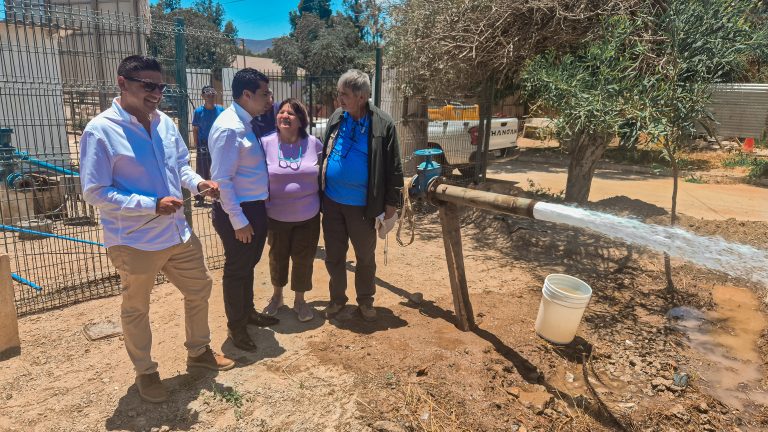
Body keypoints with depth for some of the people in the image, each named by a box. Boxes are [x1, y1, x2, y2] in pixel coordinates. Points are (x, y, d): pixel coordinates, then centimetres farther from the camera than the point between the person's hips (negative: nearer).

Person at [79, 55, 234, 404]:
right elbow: (95, 192, -17)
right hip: (134, 242, -6)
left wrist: (198, 183, -7)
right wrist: (153, 204, -25)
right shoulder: (100, 131, -17)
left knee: (199, 290, 19)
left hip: (178, 233, 6)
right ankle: (145, 371, 38)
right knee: (136, 310, 15)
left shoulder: (164, 123, 1)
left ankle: (198, 351, 43)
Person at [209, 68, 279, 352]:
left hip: (256, 206, 9)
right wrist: (238, 220, -20)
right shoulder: (229, 128, -22)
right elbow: (222, 179, -23)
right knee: (236, 269, 9)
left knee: (249, 265, 24)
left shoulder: (248, 123, 6)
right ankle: (236, 327, 30)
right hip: (237, 211, -9)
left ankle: (248, 312, 45)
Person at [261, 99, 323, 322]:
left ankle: (300, 300, 33)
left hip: (308, 217, 0)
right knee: (277, 257, 18)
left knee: (303, 259, 11)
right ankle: (277, 295, 43)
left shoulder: (313, 143, -6)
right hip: (277, 216, 0)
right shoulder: (266, 143, -9)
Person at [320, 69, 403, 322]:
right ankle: (337, 298, 34)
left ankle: (365, 300, 32)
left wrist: (391, 203, -7)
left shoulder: (382, 125, -11)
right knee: (334, 255, 14)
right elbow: (324, 155, 11)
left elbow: (393, 168, -7)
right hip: (332, 202, 4)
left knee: (365, 256, 13)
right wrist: (319, 189, 9)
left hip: (362, 205, -3)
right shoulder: (336, 119, 1)